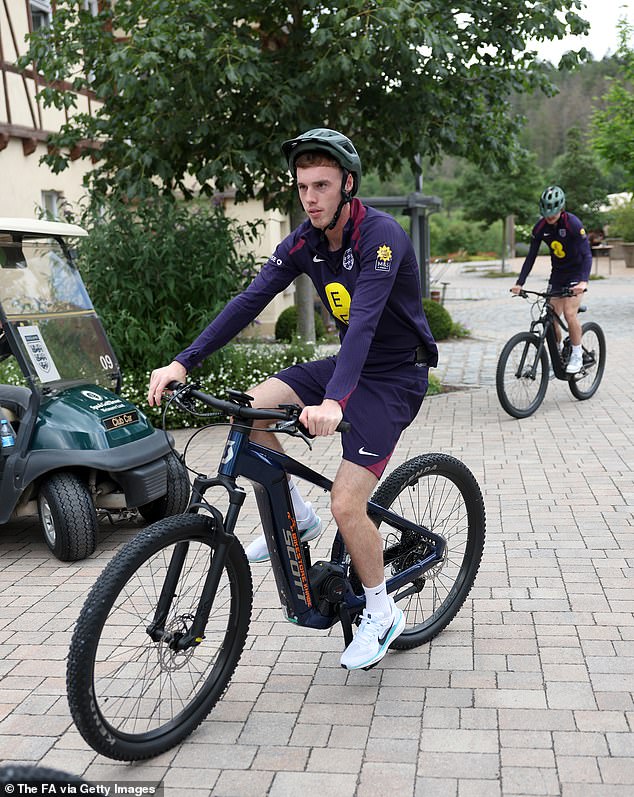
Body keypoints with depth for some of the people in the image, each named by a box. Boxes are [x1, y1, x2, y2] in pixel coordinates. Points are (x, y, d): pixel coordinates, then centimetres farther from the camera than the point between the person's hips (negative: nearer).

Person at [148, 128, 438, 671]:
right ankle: (297, 518, 8)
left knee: (347, 503, -16)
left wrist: (334, 401, -50)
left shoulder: (382, 236, -23)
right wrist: (183, 363, -18)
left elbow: (363, 320, -37)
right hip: (349, 363, 7)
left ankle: (382, 614, 9)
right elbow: (251, 300, -9)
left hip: (395, 376, -7)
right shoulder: (304, 243, -2)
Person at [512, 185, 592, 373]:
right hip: (557, 273, 5)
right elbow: (531, 256, -4)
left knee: (569, 313, -20)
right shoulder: (540, 227, -9)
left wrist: (584, 281, -40)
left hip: (576, 271, -5)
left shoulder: (573, 224, -22)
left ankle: (577, 356, -3)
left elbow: (587, 254, -25)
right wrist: (519, 283, -14)